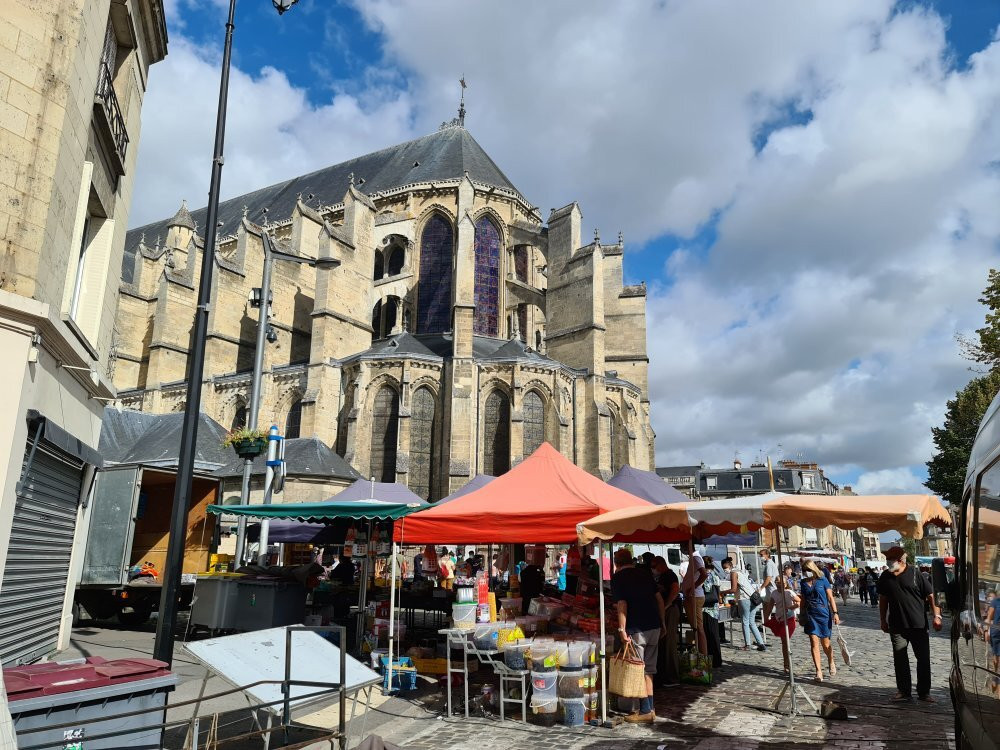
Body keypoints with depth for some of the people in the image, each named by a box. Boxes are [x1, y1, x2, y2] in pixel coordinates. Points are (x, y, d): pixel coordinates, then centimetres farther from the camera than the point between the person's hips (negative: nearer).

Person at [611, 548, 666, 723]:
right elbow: (659, 599, 11)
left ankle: (645, 712, 5)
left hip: (636, 629, -6)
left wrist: (622, 629, -12)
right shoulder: (644, 573, 12)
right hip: (654, 626, 6)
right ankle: (649, 708, 19)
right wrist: (663, 623, 16)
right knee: (648, 669, 15)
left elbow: (622, 605, -13)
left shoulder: (618, 578, -4)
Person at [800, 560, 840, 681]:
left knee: (825, 642, 8)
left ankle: (831, 663, 38)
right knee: (814, 642, -6)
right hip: (810, 615, 3)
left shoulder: (822, 580, -3)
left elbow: (830, 597, -1)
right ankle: (819, 671, -4)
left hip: (823, 613, -2)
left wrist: (835, 613, -7)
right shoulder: (804, 582, 8)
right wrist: (802, 616, 18)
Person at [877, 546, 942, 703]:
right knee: (900, 660, 6)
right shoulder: (885, 577, 5)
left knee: (924, 659, 4)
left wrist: (937, 615, -10)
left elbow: (930, 596, -3)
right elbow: (883, 600, 12)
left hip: (918, 625, -3)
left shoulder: (914, 573, -6)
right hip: (896, 626, 3)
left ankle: (924, 692, 17)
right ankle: (904, 691, 16)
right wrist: (883, 621, 11)